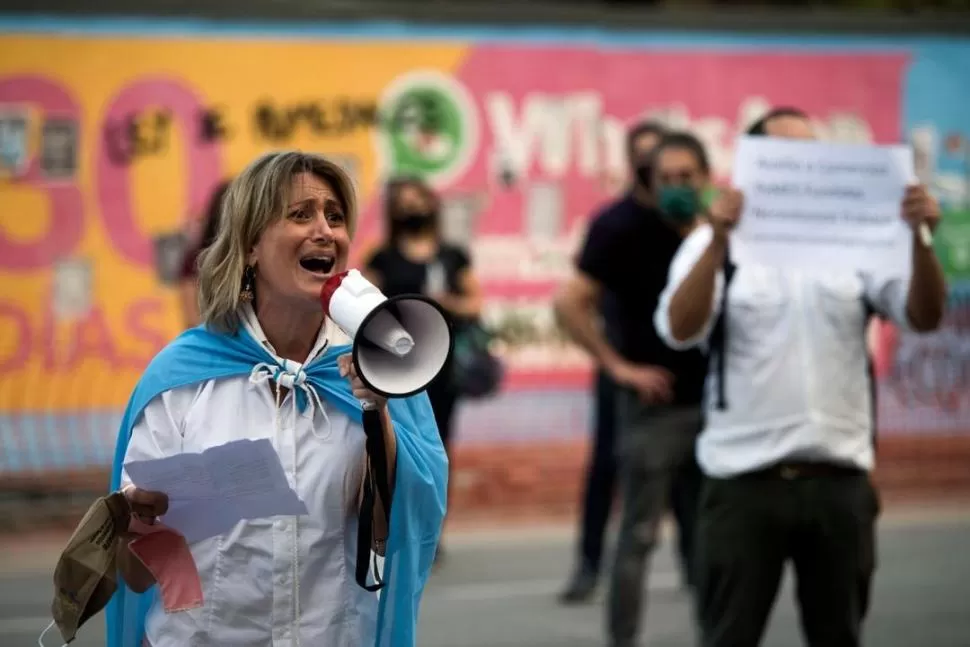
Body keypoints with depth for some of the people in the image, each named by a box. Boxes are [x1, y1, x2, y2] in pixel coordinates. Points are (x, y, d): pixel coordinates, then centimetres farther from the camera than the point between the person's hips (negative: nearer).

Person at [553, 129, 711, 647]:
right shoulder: (626, 229, -11)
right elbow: (569, 304, -16)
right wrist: (618, 366, -15)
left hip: (712, 402, 5)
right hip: (654, 404, -5)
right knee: (640, 534, -2)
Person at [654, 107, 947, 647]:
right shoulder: (716, 243, -1)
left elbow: (924, 317, -4)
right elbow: (680, 330, -17)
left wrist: (920, 238, -22)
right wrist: (718, 240, -31)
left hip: (840, 479, 3)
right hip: (745, 480, -3)